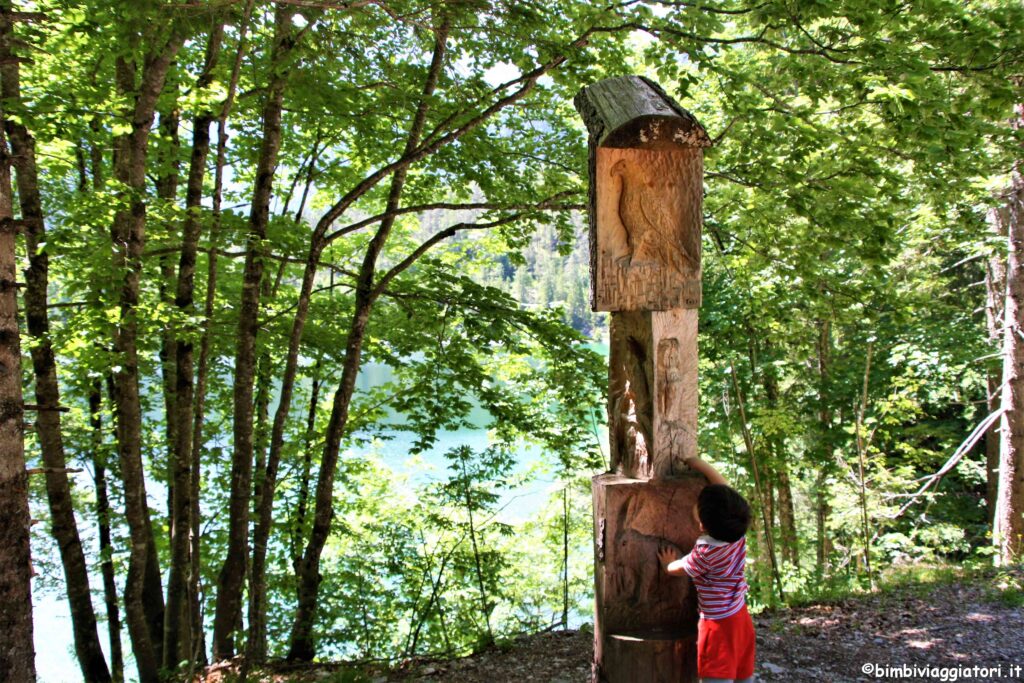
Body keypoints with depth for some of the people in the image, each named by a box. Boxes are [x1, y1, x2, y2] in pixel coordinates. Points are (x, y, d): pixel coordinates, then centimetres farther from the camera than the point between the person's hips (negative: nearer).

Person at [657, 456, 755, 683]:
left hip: (718, 623, -8)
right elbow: (723, 488, 4)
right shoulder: (738, 534, -7)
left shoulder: (705, 553, -25)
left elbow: (677, 569, -5)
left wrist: (668, 563, 18)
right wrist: (697, 462, 7)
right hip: (740, 616, 8)